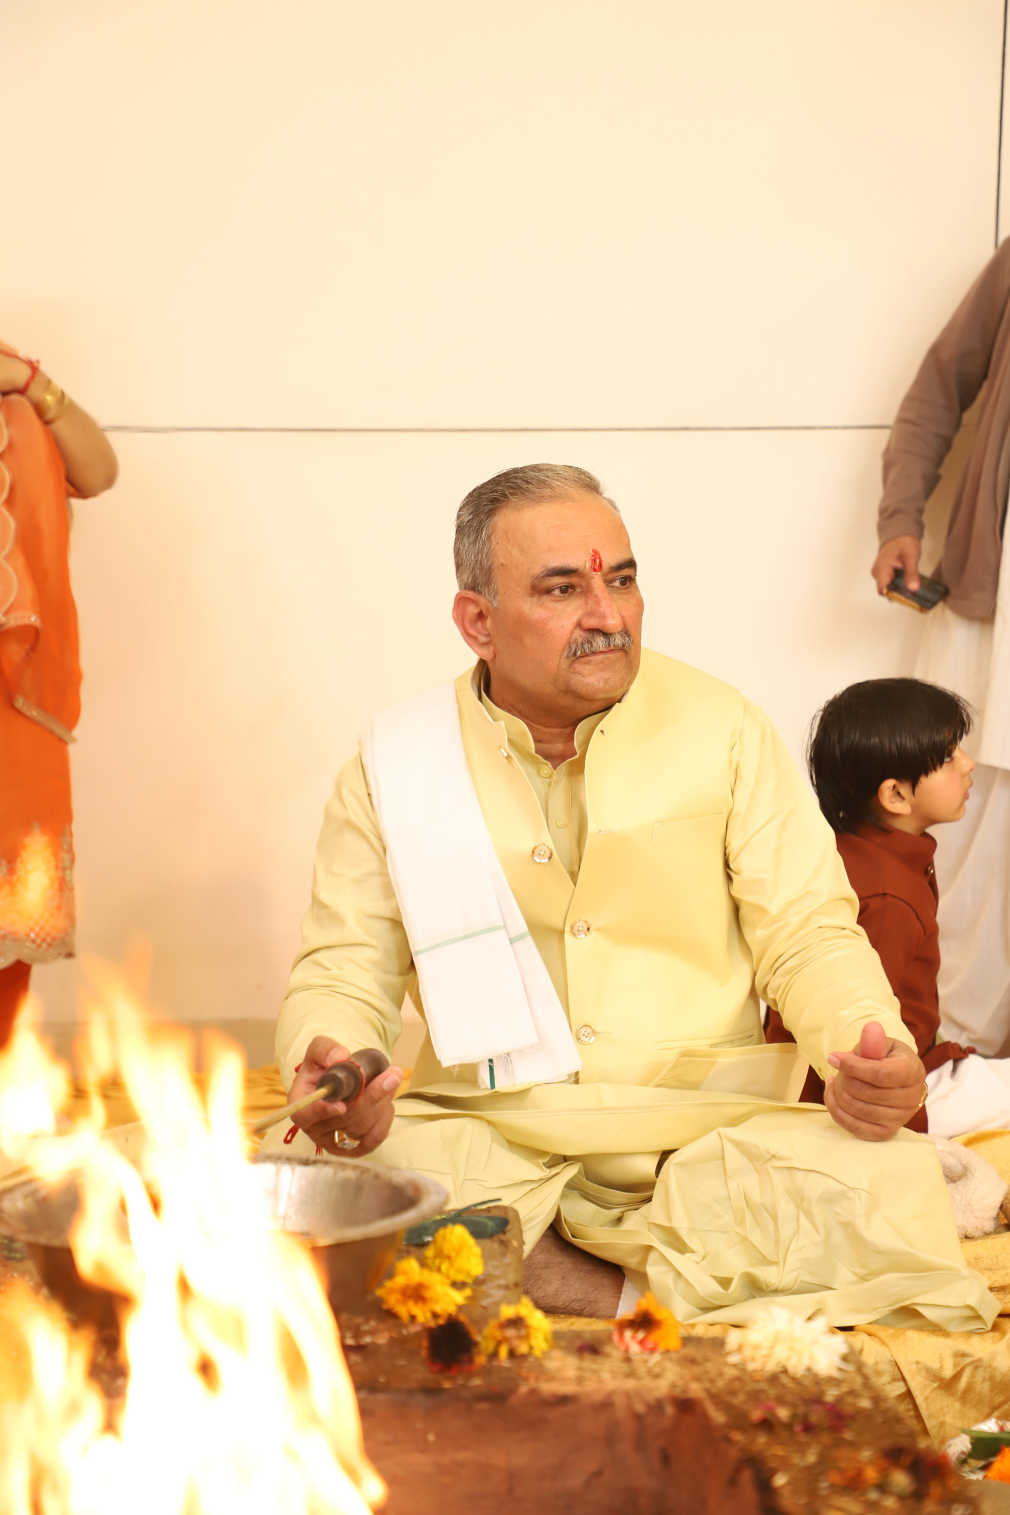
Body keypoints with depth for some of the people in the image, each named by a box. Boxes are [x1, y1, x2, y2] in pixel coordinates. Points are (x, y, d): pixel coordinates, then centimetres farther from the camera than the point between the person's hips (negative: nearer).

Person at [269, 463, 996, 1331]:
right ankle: (653, 1302, -21)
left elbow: (807, 932, 5)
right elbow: (345, 973, 5)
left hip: (702, 1126, 0)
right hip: (484, 1130, 0)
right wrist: (327, 1065, -20)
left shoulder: (720, 728, 5)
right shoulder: (395, 764, 5)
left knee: (887, 1186, -30)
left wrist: (874, 1048, -17)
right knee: (308, 1171, -30)